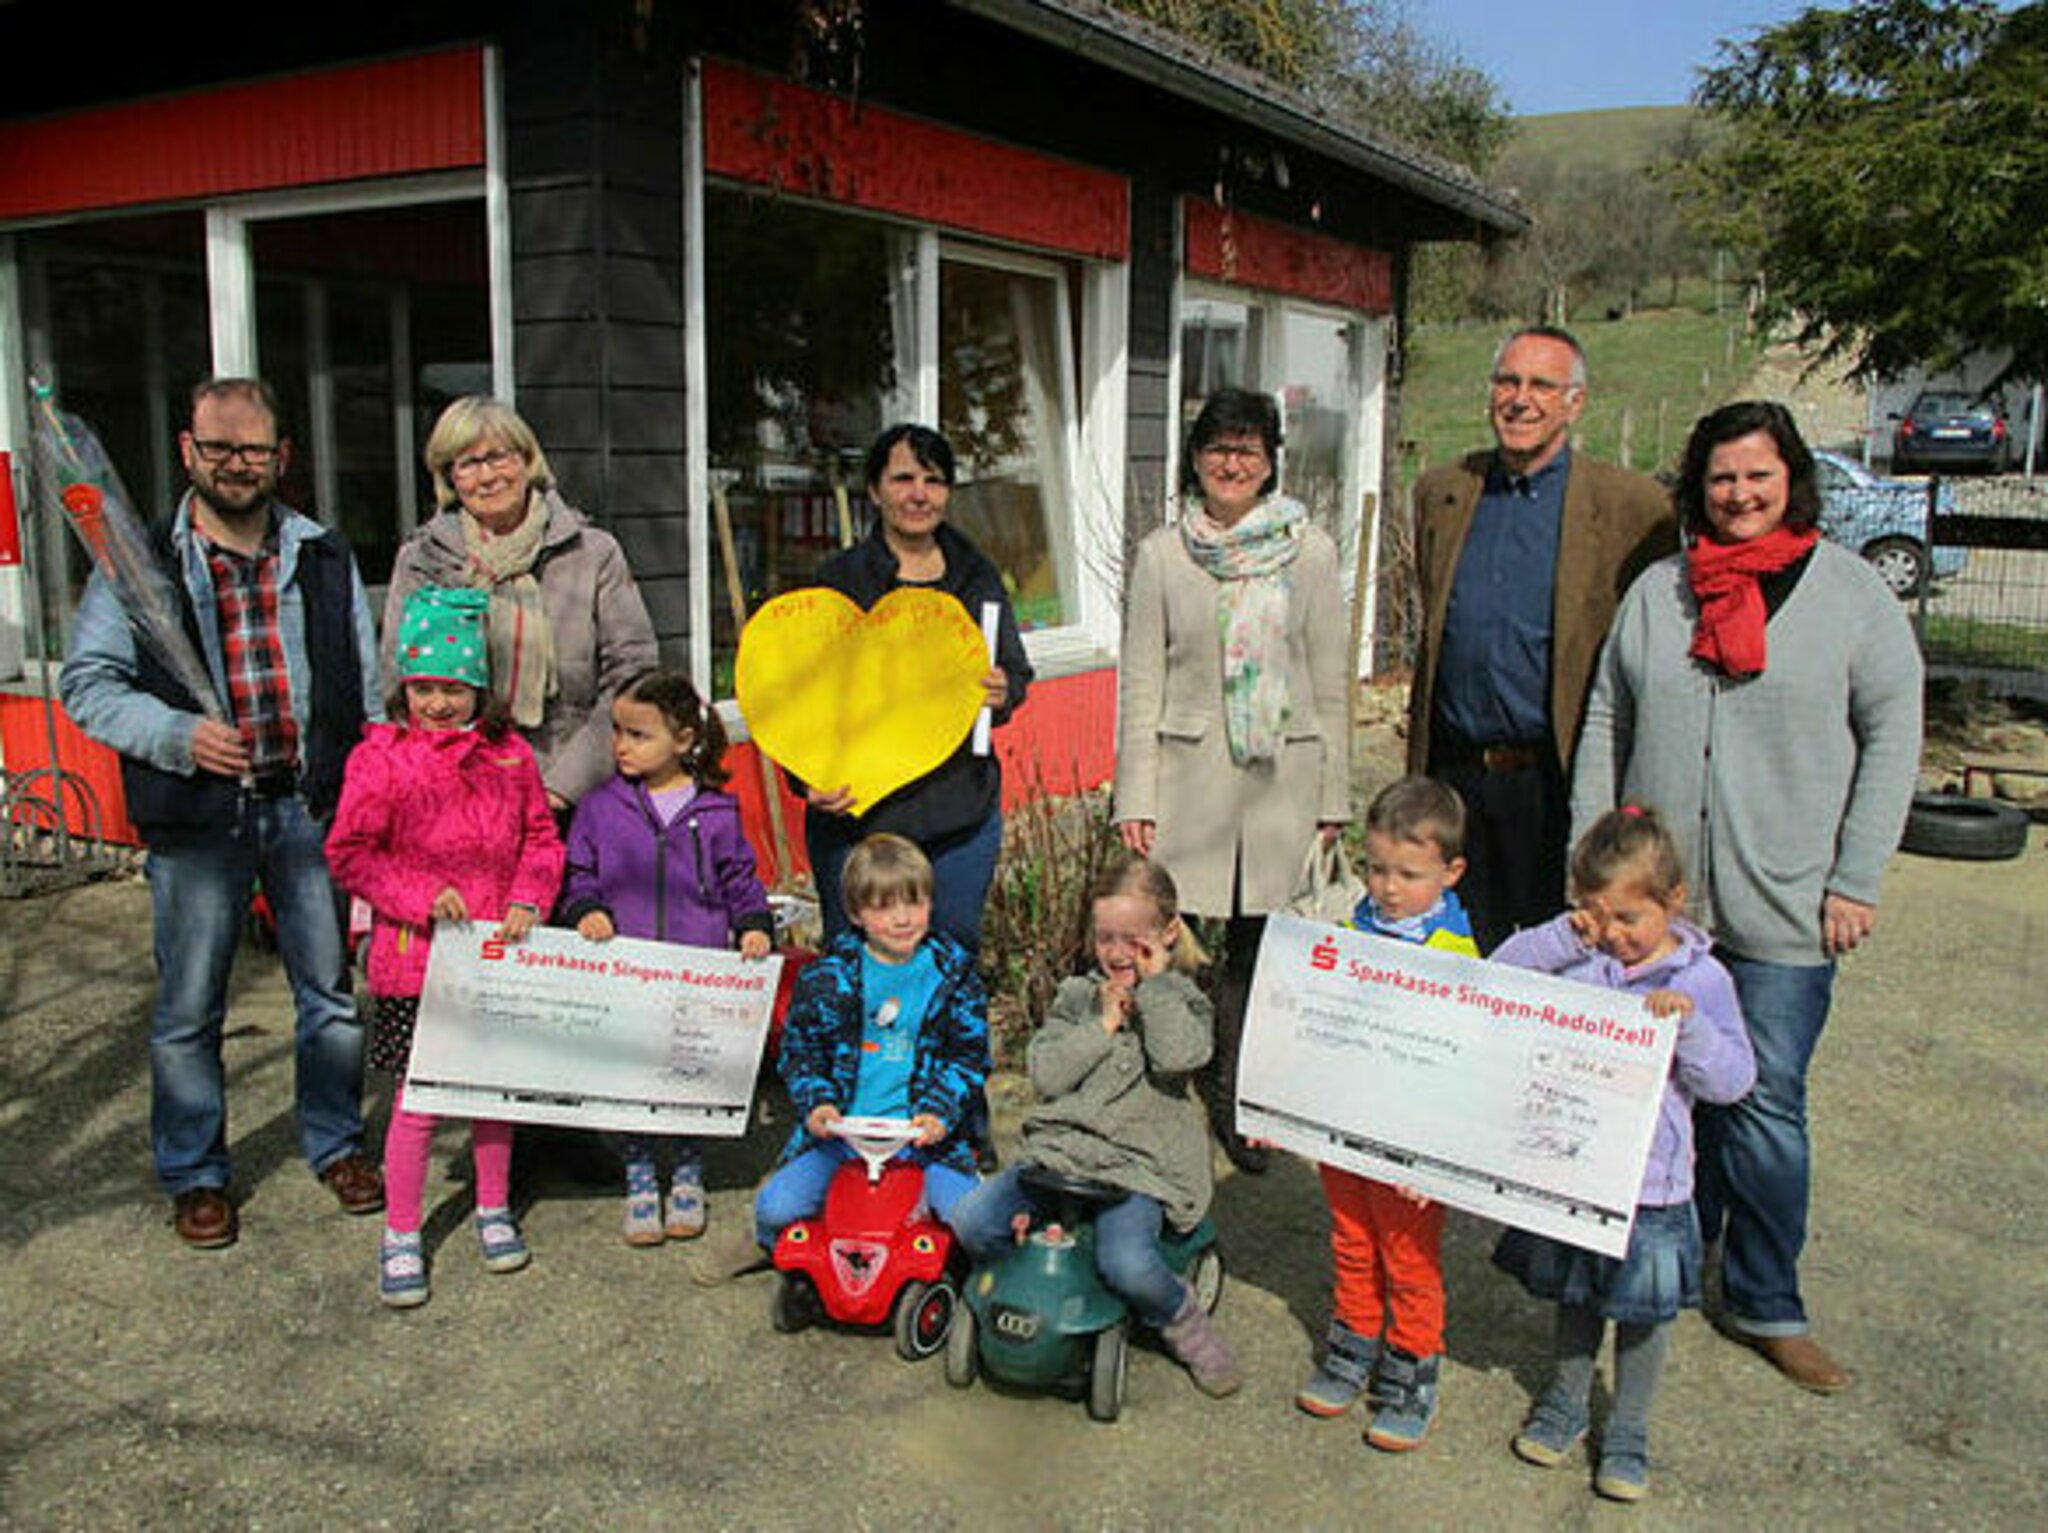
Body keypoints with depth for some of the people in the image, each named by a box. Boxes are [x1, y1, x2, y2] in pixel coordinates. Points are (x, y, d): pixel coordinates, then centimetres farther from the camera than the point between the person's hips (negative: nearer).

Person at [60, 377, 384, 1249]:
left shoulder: (325, 558, 7)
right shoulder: (140, 561, 1)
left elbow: (368, 686, 9)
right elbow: (86, 684, -1)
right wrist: (178, 735, -17)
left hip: (312, 807, 2)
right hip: (199, 820, -1)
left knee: (332, 993, 11)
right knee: (188, 1012, 8)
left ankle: (335, 1144, 30)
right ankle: (195, 1176, 26)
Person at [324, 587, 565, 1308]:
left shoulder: (509, 755, 3)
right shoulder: (380, 759, -7)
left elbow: (542, 838, 10)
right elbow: (348, 854, -5)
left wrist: (528, 900, -6)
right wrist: (421, 895, -14)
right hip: (416, 957, -3)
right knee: (418, 1097, 2)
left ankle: (494, 1208, 33)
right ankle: (400, 1234, 19)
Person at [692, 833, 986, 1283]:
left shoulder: (953, 974, 2)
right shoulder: (828, 976, 0)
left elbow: (968, 1056, 5)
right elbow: (800, 1050, 8)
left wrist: (938, 1111, -11)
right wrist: (816, 1103, -10)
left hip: (921, 1130, 0)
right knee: (775, 1210, -17)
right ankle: (770, 1243, 23)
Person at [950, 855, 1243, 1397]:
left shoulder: (1182, 999, 4)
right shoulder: (1077, 995, 12)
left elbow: (1179, 1057, -19)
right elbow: (1044, 1074, 0)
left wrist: (1156, 984, -11)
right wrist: (1102, 1025, -7)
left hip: (1138, 1165, -4)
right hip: (1059, 1151, 4)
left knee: (1126, 1262, -29)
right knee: (971, 1221, -14)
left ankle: (1184, 1321, 3)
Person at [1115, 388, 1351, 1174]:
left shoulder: (1310, 552, 5)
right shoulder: (1161, 554, 3)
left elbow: (1331, 680, 8)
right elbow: (1139, 683, 3)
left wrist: (1333, 795, 7)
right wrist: (1135, 799, -2)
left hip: (1283, 777, 1)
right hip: (1192, 776, -1)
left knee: (1258, 939, 5)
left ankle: (1234, 1099, 22)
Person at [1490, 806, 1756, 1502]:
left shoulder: (1701, 979, -9)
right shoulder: (1575, 957, -3)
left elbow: (1732, 1081, -12)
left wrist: (1687, 1023, -28)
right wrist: (1564, 937, -15)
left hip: (1649, 1179, -2)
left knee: (1644, 1311, 12)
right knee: (1575, 1296, 19)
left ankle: (1628, 1431, 31)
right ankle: (1565, 1403, 39)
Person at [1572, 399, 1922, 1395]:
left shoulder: (1853, 594, 2)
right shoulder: (1658, 592, 8)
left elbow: (1892, 739, 1)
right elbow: (1606, 723, 10)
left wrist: (1855, 882, -4)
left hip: (1783, 910, -2)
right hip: (1655, 899, 3)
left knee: (1765, 1105, 2)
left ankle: (1765, 1306, 18)